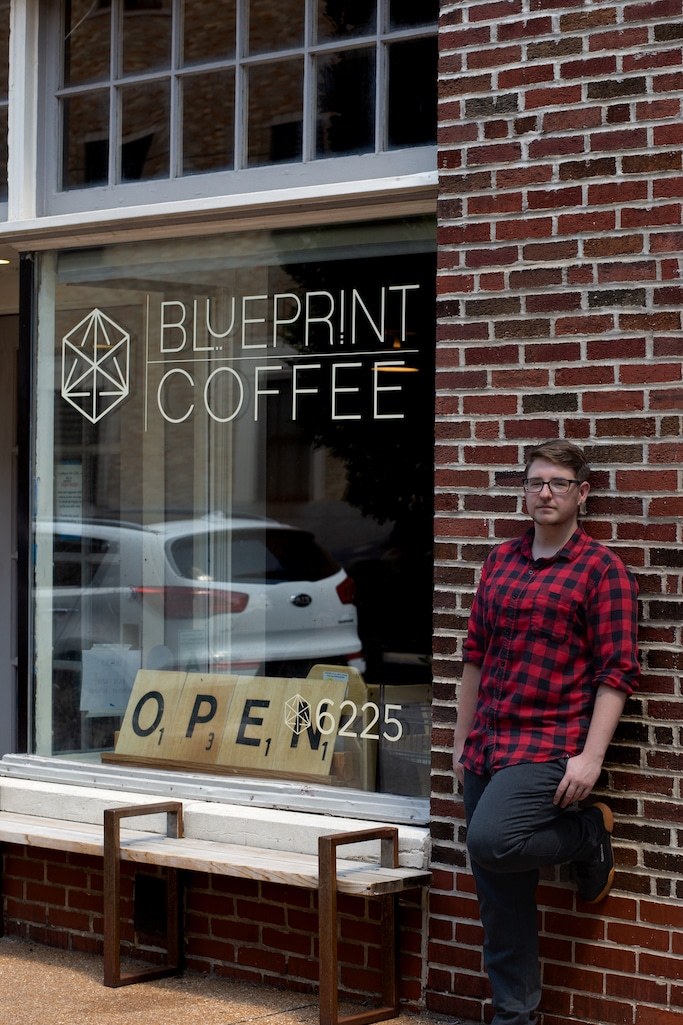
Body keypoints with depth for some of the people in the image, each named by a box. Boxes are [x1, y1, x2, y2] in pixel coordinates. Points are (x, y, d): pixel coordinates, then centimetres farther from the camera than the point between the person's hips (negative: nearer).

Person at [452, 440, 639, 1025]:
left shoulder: (601, 569, -4)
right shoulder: (501, 560, 13)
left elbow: (617, 671, -9)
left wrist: (591, 756, -17)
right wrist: (462, 739, 17)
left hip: (550, 745, -6)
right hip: (488, 746, 6)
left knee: (491, 842, -28)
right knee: (500, 899, 7)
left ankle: (590, 833, 1)